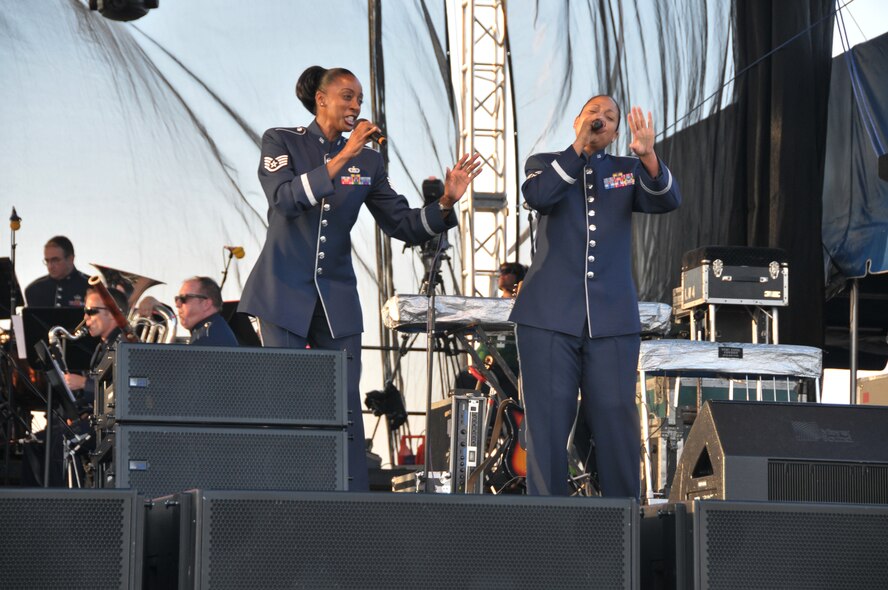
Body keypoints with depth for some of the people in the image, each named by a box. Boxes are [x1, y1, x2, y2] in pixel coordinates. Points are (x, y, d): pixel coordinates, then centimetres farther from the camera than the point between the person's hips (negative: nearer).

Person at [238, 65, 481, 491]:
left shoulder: (367, 161, 8)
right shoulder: (281, 142, -1)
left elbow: (402, 225, 6)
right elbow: (285, 199, -19)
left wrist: (445, 203, -12)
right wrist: (341, 159, -24)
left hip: (336, 298, 3)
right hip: (284, 294, -3)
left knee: (345, 404, -2)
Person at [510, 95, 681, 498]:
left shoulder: (627, 171, 14)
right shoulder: (545, 162, 12)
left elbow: (667, 201, -4)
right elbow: (539, 197, -10)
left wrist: (647, 155, -22)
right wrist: (579, 146, -14)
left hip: (612, 319, 1)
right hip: (550, 314, -1)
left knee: (616, 419, -2)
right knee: (549, 421, -2)